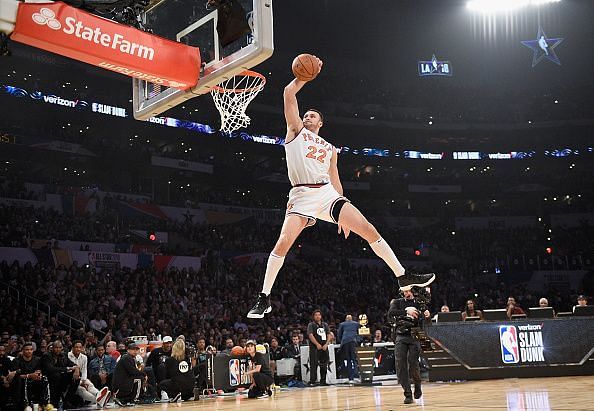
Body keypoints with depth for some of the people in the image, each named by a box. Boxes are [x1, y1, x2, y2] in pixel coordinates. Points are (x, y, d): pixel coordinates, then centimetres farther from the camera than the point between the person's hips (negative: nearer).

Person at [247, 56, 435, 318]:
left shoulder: (330, 149, 26)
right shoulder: (296, 130, 16)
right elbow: (289, 94, 5)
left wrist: (344, 215, 19)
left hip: (328, 194, 4)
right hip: (302, 195, -3)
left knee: (369, 230, -6)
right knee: (283, 243, -20)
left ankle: (403, 277, 1)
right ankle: (264, 299, -9)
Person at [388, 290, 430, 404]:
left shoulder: (419, 304, 10)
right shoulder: (397, 302, 9)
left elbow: (423, 324, 11)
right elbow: (390, 313, -11)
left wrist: (426, 316, -12)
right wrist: (406, 311, -23)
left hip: (414, 337, -1)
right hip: (401, 336, 1)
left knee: (412, 363, -13)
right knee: (400, 365, -7)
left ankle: (417, 385, 17)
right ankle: (408, 394, 2)